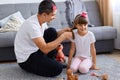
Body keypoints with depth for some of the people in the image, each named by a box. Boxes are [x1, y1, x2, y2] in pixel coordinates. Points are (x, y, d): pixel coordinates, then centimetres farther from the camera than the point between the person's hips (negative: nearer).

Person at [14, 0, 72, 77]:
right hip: (26, 59, -9)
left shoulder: (41, 19, -2)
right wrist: (63, 36, -24)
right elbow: (45, 49, -30)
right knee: (58, 68, -20)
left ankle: (50, 61, 8)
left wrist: (63, 31, -7)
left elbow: (51, 36, 11)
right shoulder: (32, 24, -29)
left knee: (52, 31, 1)